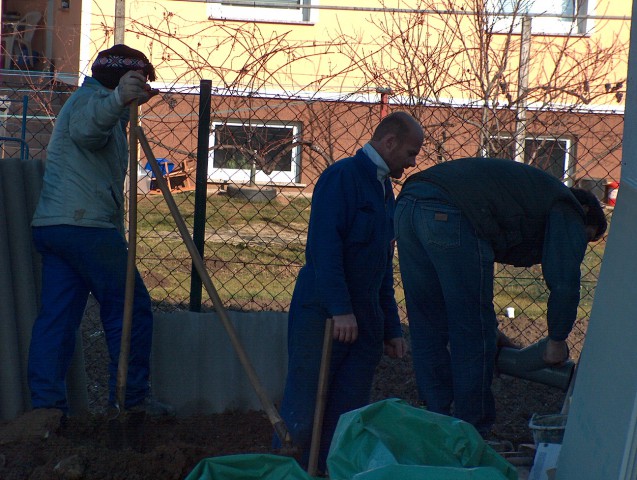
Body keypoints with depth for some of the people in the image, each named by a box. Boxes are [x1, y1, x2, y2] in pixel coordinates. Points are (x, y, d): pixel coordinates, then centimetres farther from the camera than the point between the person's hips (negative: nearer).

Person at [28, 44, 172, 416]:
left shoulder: (95, 102, 27)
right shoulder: (91, 99, -6)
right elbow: (87, 126, -31)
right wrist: (117, 99, -51)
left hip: (51, 227, 10)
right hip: (86, 225, -10)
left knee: (57, 315, 3)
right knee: (132, 309, -3)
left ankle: (46, 404, -2)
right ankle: (132, 399, 0)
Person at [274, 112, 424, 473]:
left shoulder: (384, 190, 20)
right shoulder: (342, 176, -7)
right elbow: (324, 245, -18)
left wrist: (392, 327, 22)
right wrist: (339, 309, -23)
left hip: (364, 322, 8)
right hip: (322, 316, -8)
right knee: (303, 417, -6)